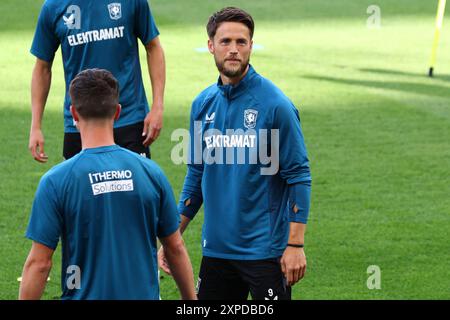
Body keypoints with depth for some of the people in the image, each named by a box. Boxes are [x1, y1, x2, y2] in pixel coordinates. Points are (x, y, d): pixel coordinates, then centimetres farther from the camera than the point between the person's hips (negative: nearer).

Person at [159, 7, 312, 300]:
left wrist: (296, 244, -13)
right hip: (216, 250, 6)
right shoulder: (203, 104, 7)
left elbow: (299, 176, -9)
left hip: (265, 251, -5)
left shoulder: (275, 104, -9)